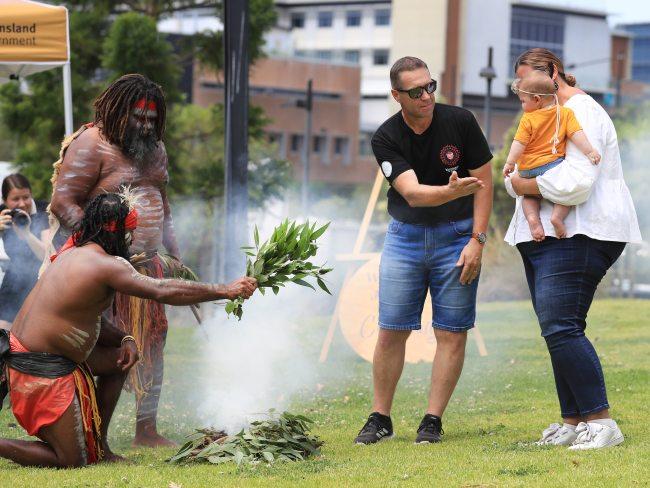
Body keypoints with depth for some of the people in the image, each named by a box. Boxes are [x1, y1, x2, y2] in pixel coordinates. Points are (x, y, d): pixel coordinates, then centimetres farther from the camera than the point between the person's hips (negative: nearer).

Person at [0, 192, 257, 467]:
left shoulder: (74, 254, 13)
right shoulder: (106, 265, -18)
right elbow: (164, 292, -23)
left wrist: (124, 339, 3)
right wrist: (226, 291, -17)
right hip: (42, 371, -10)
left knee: (119, 360, 22)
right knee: (73, 461, -6)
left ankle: (98, 446, 23)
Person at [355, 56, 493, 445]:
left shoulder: (460, 122, -11)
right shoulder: (386, 138, -11)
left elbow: (484, 182, -5)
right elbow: (412, 193, -22)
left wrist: (477, 240, -11)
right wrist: (452, 190, -43)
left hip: (457, 235, -1)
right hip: (405, 236, 1)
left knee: (452, 333, -3)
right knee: (391, 332, 0)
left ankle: (433, 420, 5)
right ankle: (381, 420, 11)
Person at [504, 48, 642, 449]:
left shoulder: (582, 112, -9)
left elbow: (577, 180, -22)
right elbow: (513, 173, 17)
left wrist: (529, 186, -11)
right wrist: (515, 182, -5)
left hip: (576, 237, -10)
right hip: (543, 236, 10)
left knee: (561, 329, -18)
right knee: (558, 331, 9)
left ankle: (601, 422, -15)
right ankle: (573, 422, 13)